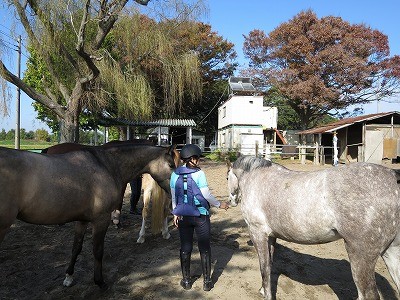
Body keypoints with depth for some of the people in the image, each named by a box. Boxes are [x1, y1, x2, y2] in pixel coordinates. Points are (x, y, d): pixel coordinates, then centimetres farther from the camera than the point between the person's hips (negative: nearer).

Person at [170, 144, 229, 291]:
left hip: (183, 216, 4)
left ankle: (186, 281, 25)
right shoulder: (199, 174, -15)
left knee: (185, 248, 14)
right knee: (205, 248, 11)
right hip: (201, 215, -3)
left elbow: (174, 196, 5)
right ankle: (207, 281, 20)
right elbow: (206, 195, -13)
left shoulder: (175, 174, -2)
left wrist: (176, 214, 16)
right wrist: (220, 204, 2)